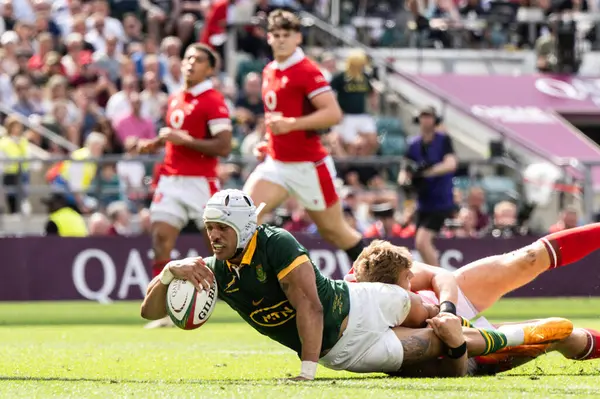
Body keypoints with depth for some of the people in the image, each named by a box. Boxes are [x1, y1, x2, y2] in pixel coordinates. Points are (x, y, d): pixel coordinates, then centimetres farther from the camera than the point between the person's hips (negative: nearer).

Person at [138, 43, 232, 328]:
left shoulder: (213, 101, -9)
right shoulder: (175, 100, 15)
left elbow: (223, 147, -18)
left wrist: (184, 140, -20)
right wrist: (156, 144, 12)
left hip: (200, 183, -7)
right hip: (171, 181, 7)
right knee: (161, 238, -8)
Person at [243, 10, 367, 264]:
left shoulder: (307, 71, -14)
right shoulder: (269, 72, 11)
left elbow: (333, 114, -24)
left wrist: (291, 124, -29)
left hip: (308, 166, -7)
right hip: (276, 164, 7)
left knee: (334, 231, 6)